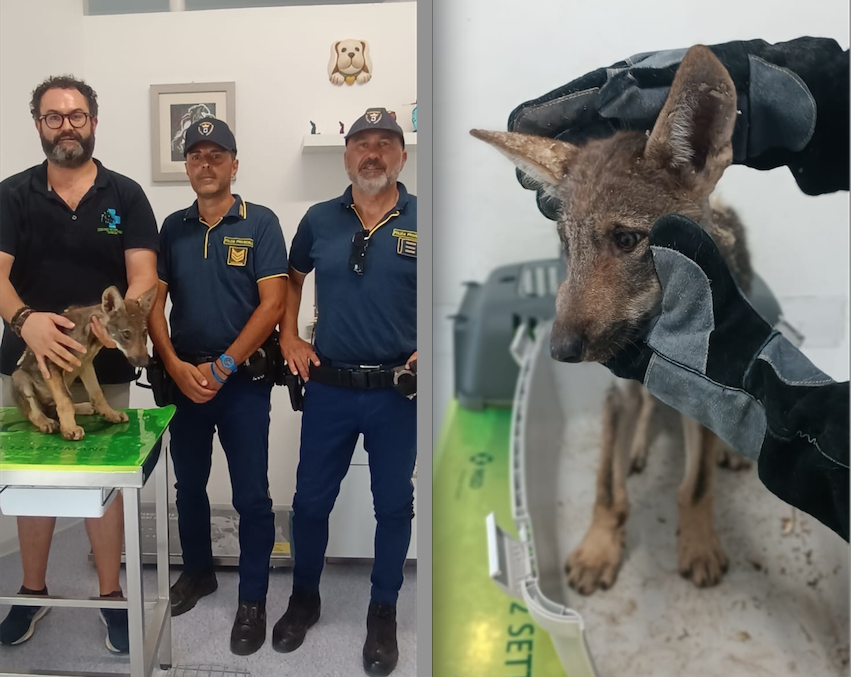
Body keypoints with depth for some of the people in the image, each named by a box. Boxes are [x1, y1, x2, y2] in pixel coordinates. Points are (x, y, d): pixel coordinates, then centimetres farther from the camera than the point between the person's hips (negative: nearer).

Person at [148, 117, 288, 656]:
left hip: (243, 381, -4)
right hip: (184, 379, 5)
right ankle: (198, 572, 39)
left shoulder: (260, 224, -5)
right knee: (189, 484, 17)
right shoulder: (173, 228, 8)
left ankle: (253, 600, 16)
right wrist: (176, 366, -8)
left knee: (251, 496, 1)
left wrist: (221, 367, -14)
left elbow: (272, 304, -12)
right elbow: (154, 302, 6)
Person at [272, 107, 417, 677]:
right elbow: (293, 277, 21)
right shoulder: (320, 219, 5)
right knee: (311, 500, 12)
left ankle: (384, 613, 31)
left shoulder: (422, 220, -3)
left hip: (397, 390, -2)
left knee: (394, 504, 10)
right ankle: (304, 599, 36)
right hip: (329, 388, 2)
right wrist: (289, 337, 9)